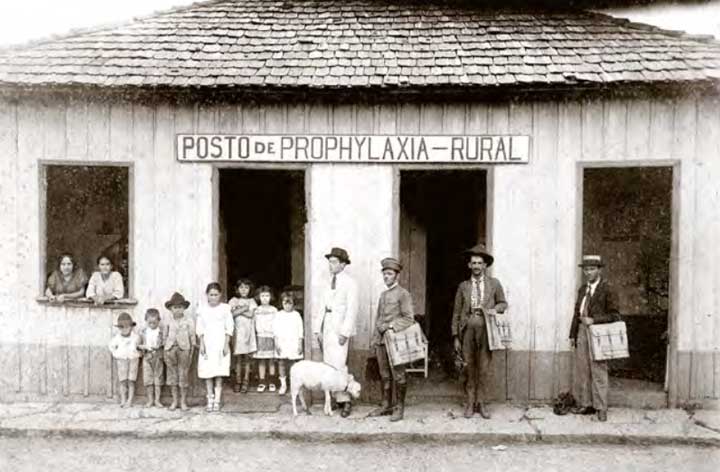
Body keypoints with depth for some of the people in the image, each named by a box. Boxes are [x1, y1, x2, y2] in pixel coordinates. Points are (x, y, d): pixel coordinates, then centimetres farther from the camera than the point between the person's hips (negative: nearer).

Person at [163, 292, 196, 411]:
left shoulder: (189, 321, -1)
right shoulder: (168, 322, 5)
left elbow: (192, 336, 1)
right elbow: (164, 336, 12)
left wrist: (192, 351, -2)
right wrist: (165, 349, 7)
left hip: (184, 348, -2)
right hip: (170, 348, 2)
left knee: (183, 374, 1)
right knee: (172, 374, 7)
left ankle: (183, 401, 11)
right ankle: (174, 401, 18)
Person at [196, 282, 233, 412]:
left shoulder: (225, 308, -1)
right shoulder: (202, 309, 4)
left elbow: (229, 327, 0)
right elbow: (200, 328, 6)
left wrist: (226, 344, -6)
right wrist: (201, 343, -2)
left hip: (220, 343, -2)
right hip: (207, 344, 2)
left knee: (219, 374, -1)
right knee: (207, 373, 2)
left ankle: (217, 401, 4)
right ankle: (210, 400, 12)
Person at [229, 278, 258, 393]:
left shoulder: (251, 301, 8)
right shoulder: (233, 301, 6)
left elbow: (250, 314, -7)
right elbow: (231, 314, -9)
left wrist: (238, 310, -7)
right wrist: (243, 309, -11)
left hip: (248, 331, 1)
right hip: (237, 331, -1)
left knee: (247, 358, 4)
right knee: (238, 358, 2)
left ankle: (245, 381, 10)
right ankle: (238, 381, 10)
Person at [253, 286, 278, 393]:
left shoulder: (274, 310, 4)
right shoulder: (257, 310, 7)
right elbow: (254, 324, 7)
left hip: (271, 337, -1)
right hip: (260, 337, 1)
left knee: (271, 360, 2)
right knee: (261, 361, 2)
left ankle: (271, 382, 10)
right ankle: (262, 382, 8)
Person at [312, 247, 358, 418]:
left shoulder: (349, 283, -5)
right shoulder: (329, 282, 15)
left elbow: (352, 309, -11)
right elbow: (323, 307, 15)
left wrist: (345, 332, -17)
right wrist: (317, 329, 10)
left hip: (340, 326, -7)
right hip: (327, 325, 7)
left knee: (338, 364, -12)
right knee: (328, 364, 6)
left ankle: (345, 401, -3)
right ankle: (337, 398, 14)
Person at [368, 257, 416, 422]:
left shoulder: (403, 294, -4)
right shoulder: (383, 295, 17)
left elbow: (408, 318, -8)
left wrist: (391, 326, -16)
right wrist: (374, 338, 15)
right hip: (381, 341, 7)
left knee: (398, 376, -1)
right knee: (385, 375, 10)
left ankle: (400, 408, 6)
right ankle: (386, 405, 19)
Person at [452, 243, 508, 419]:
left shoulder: (494, 283, 8)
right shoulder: (463, 286, 8)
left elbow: (503, 303, 16)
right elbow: (456, 312, 8)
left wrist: (495, 309, -8)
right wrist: (455, 337, 2)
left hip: (486, 331, 0)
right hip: (467, 331, 0)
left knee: (484, 369, 2)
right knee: (469, 369, 4)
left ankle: (481, 403, 13)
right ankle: (470, 404, 14)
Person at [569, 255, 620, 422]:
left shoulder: (607, 290, -6)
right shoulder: (582, 289, 14)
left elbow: (614, 315, -9)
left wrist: (593, 320, -17)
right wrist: (573, 334, 12)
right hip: (582, 332, 6)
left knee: (598, 371, -2)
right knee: (581, 370, 8)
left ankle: (601, 408, 7)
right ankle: (585, 404, 18)